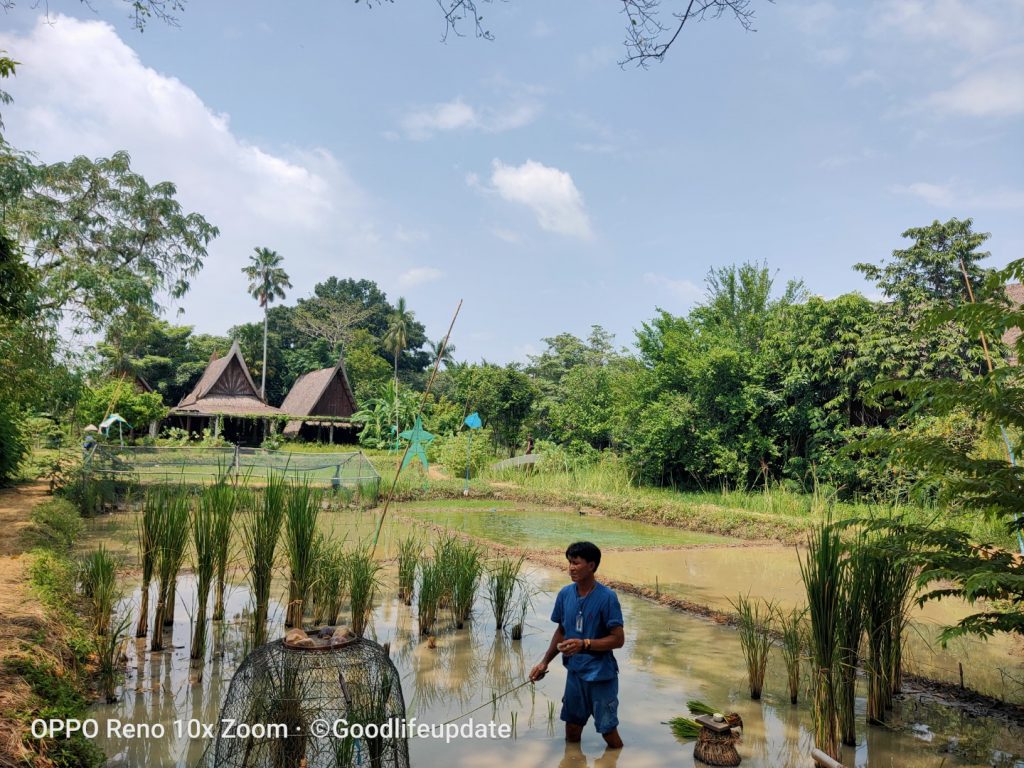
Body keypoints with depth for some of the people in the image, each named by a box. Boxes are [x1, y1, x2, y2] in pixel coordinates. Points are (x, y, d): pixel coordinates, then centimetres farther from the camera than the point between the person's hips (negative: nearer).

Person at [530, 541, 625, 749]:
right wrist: (545, 662, 5)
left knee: (608, 731, 5)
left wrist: (584, 644, -27)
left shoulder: (606, 597, -19)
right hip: (574, 672, 5)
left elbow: (618, 639, -17)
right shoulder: (565, 594, -2)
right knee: (572, 730, 16)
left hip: (601, 675, -5)